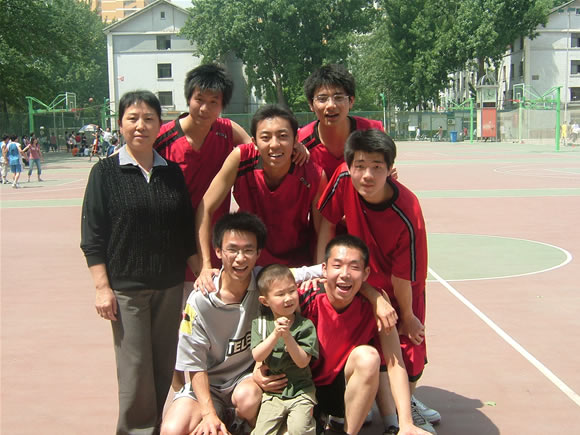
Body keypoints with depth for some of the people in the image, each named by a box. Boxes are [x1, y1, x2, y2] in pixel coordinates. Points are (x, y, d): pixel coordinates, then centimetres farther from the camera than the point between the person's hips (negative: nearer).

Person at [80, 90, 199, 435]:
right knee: (135, 372, -1)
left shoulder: (172, 172, 7)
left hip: (171, 286, 3)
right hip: (126, 288, -3)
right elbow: (92, 236, -3)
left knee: (166, 368, 8)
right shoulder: (106, 172, -2)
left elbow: (187, 230, 13)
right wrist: (102, 287, -9)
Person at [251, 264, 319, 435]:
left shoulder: (305, 325, -8)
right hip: (272, 392, 2)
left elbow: (302, 362, -13)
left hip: (300, 390, -1)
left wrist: (287, 336, -24)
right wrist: (275, 334, -24)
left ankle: (308, 419, 11)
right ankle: (282, 420, 15)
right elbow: (257, 356, -11)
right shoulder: (260, 323, -1)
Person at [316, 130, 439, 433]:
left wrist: (407, 316, -12)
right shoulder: (343, 179, -27)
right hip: (365, 283, 2)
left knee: (411, 345, 7)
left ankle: (408, 401, 38)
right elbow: (327, 222, -10)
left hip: (403, 288, -1)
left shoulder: (408, 214, -34)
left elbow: (402, 276, -23)